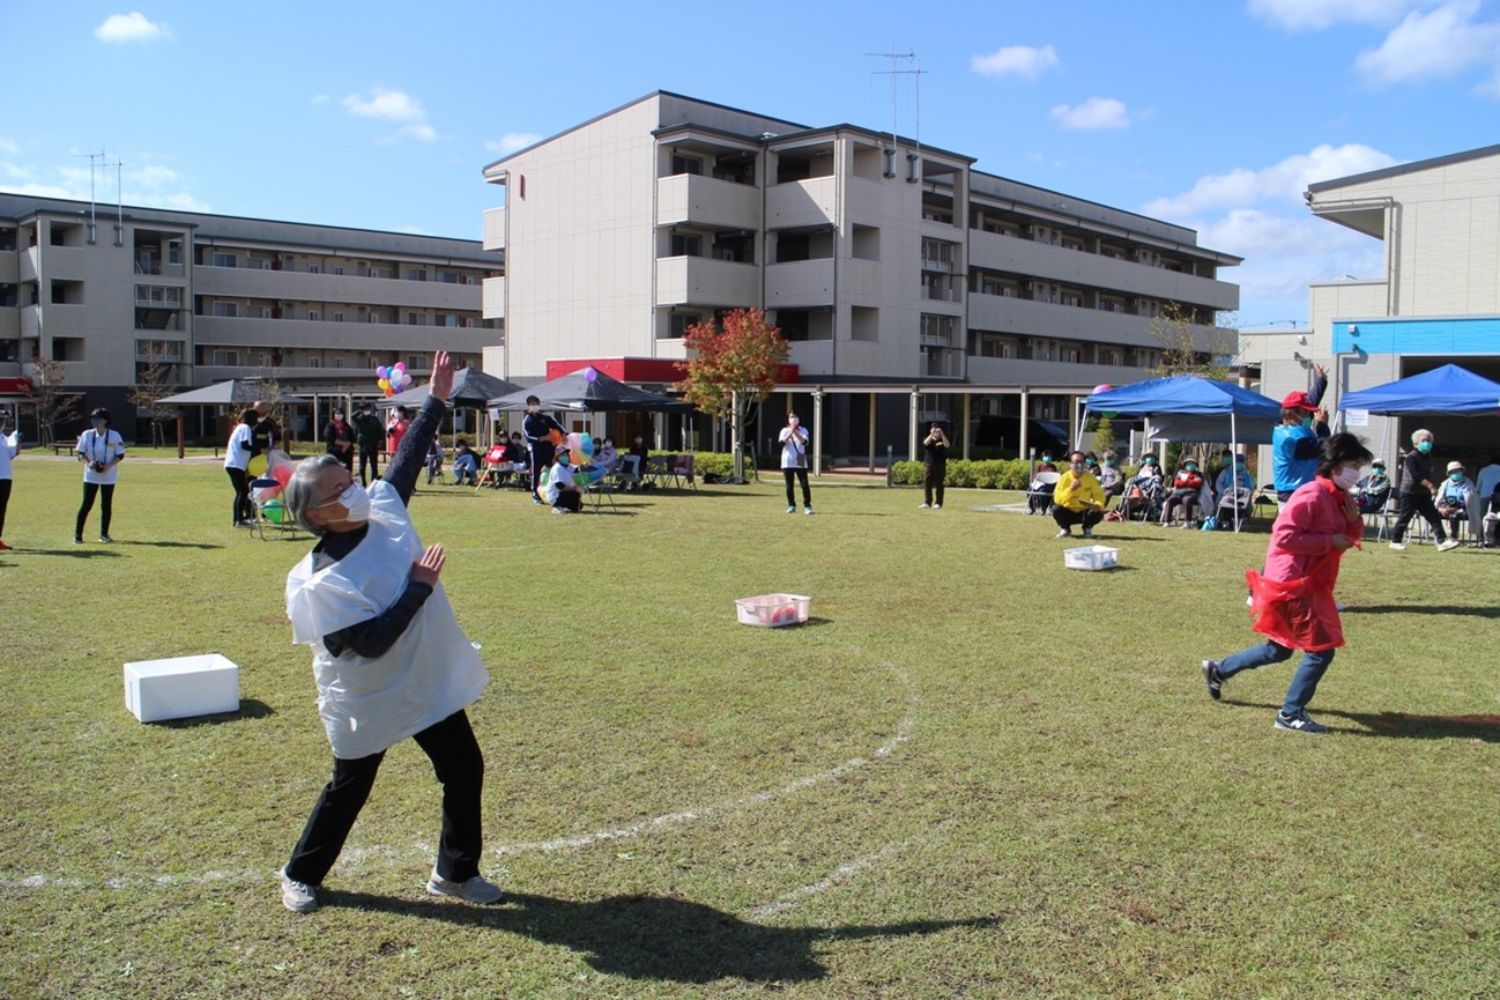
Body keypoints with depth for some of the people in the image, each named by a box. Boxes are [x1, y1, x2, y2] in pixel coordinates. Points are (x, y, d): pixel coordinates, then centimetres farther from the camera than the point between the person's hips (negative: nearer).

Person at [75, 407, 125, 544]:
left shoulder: (114, 436, -5)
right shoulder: (87, 435, -1)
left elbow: (120, 455, -2)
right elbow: (81, 453, 5)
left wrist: (108, 465, -17)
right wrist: (88, 462, -15)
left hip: (108, 475, 0)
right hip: (91, 475, 0)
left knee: (107, 505, 6)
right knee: (86, 504, -2)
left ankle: (104, 534, 18)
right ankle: (77, 534, 4)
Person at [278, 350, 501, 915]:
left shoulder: (384, 509, -7)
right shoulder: (321, 580, -25)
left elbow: (407, 458, 6)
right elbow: (372, 642, -30)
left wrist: (437, 401, 8)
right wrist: (419, 586, -24)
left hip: (431, 683, 6)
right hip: (368, 702, -6)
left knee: (465, 771, 10)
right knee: (349, 789, 13)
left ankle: (456, 872, 28)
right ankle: (301, 875, 38)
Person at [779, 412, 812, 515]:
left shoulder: (803, 430, 7)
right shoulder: (784, 431, 6)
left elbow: (804, 442, -12)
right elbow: (782, 442, -13)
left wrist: (795, 432, -23)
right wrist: (791, 432, -22)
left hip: (800, 462, 0)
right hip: (787, 462, 0)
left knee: (804, 484, -6)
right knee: (789, 485, 3)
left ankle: (807, 506, -3)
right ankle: (791, 506, 13)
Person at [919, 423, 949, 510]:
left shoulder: (942, 441, 7)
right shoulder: (928, 439, 9)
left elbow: (947, 445, -15)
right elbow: (926, 443, -14)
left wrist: (942, 434, -21)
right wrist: (931, 434, -24)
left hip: (940, 466, -1)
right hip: (928, 465, 1)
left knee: (939, 485, 1)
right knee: (927, 484, -3)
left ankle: (938, 504, 5)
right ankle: (927, 503, 0)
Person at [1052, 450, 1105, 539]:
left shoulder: (1090, 478, -6)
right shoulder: (1064, 478, -14)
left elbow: (1098, 494, -3)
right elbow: (1057, 500, -22)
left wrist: (1098, 504, -26)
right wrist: (1070, 489, -35)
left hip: (1084, 512, 1)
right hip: (1068, 512, -1)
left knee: (1098, 513, -28)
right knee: (1056, 509, -32)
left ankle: (1087, 528, 8)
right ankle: (1065, 529, 1)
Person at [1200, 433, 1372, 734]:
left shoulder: (1338, 498, 11)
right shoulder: (1312, 495, -19)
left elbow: (1348, 538, 20)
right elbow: (1284, 536, -25)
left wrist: (1354, 522, -1)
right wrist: (1330, 542, -22)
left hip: (1311, 585, 10)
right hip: (1292, 585, -10)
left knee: (1278, 650, 19)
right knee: (1321, 649, -8)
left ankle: (1218, 670, 34)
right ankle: (1291, 714, 4)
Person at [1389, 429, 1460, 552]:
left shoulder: (1428, 457, 13)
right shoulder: (1411, 457, -14)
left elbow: (1428, 475, 20)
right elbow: (1415, 476, -23)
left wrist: (1431, 486, 11)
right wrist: (1429, 485, -29)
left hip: (1423, 493, 8)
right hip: (1410, 492, -8)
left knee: (1434, 517, -1)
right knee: (1404, 517, -1)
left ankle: (1442, 541, -6)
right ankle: (1395, 541, 11)